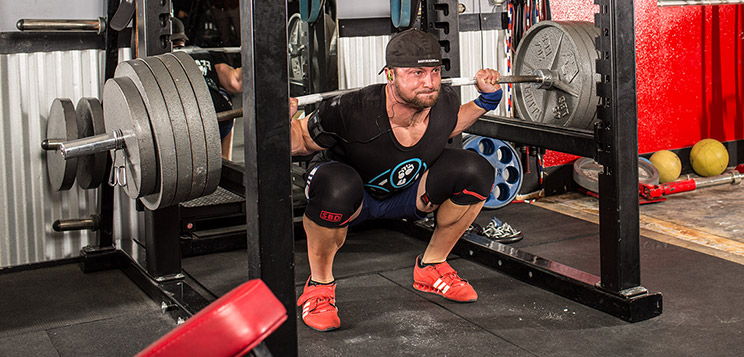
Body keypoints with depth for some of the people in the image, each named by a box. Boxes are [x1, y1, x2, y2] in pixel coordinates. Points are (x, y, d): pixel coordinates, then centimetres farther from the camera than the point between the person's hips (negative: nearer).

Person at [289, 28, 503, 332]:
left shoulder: (445, 103, -21)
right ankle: (318, 285, -14)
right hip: (351, 195, -5)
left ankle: (431, 267, 5)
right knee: (337, 186, -41)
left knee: (474, 172, -16)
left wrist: (487, 99, -2)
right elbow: (300, 143, -17)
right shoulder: (351, 113, -36)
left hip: (404, 193, 5)